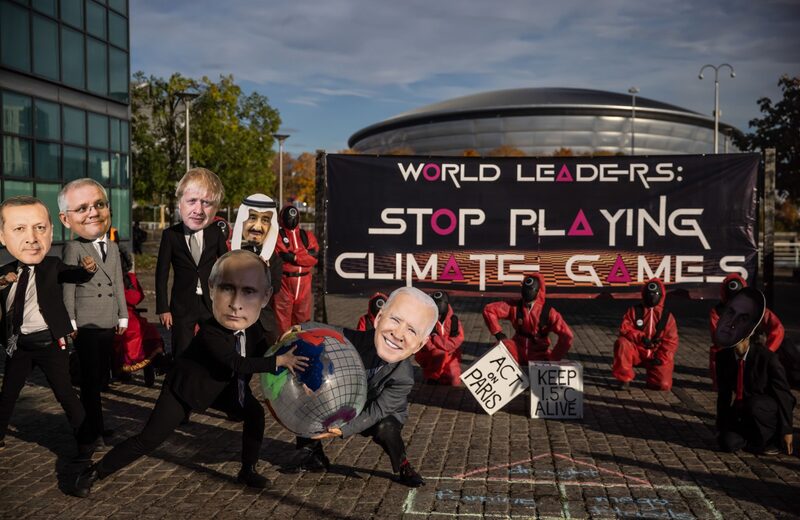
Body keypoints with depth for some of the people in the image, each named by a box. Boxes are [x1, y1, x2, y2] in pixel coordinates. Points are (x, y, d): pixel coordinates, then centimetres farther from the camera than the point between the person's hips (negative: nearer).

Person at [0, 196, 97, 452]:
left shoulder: (54, 266, -6)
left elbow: (76, 275, -17)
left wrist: (88, 268, -41)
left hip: (50, 343, -4)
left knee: (65, 393, 1)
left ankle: (85, 440, 11)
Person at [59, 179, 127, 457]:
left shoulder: (112, 247, 11)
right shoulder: (72, 248, -9)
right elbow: (67, 287, -11)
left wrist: (123, 316, 15)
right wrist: (69, 322, -13)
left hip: (108, 324, 6)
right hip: (86, 325, -6)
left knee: (101, 379, 13)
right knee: (90, 380, -1)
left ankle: (96, 425, 25)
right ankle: (91, 432, 9)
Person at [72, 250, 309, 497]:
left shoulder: (252, 328, -14)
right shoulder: (210, 333, -37)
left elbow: (263, 352, 1)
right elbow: (238, 364, -39)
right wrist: (279, 361, -38)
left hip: (221, 386, 7)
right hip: (184, 386, -7)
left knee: (255, 412, -1)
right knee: (148, 439, -7)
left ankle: (248, 470, 15)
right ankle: (93, 473, 7)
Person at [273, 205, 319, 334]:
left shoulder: (307, 236, 14)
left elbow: (313, 256, -2)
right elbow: (283, 256, -12)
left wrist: (294, 256, -9)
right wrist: (304, 253, -10)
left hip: (304, 281, 4)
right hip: (285, 280, -4)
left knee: (303, 314, 8)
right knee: (283, 313, -2)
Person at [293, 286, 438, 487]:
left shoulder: (403, 378, -36)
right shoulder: (354, 339, -31)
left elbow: (377, 411, -30)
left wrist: (344, 429, -39)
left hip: (382, 416, -3)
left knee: (386, 429, -33)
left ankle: (402, 468, 0)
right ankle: (314, 458, 13)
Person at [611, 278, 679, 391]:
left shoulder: (667, 316, 2)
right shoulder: (634, 311, 2)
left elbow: (671, 341, 0)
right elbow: (625, 329, -8)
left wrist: (662, 358, -12)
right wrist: (641, 337, -24)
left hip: (656, 355, 0)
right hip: (637, 351, 0)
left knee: (663, 385, -19)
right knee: (622, 342, -32)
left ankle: (652, 377, 21)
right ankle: (625, 379, -18)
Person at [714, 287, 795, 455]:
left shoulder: (767, 358, -21)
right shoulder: (723, 356, -8)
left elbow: (784, 394, -13)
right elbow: (723, 393, 2)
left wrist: (786, 430, -11)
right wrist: (722, 426, 4)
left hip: (768, 410, -4)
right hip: (739, 414, 4)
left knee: (753, 405, -37)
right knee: (728, 443, -20)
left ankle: (770, 439, -9)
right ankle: (755, 436, 11)